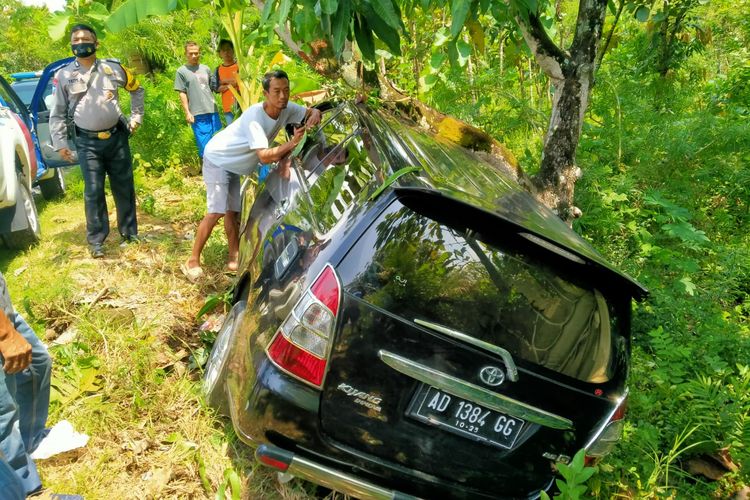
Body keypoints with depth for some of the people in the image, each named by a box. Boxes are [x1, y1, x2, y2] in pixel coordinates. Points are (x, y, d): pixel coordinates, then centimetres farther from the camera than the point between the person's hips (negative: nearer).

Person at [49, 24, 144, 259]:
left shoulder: (113, 67, 2)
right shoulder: (64, 75, 1)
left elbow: (137, 89, 19)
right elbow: (58, 114, 5)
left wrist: (137, 116, 14)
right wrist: (60, 143, 0)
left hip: (117, 137, 1)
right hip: (88, 143, -1)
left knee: (124, 187, 8)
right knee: (93, 192, -3)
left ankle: (129, 232, 23)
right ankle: (96, 240, 8)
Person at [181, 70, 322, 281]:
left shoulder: (286, 110, -14)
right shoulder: (254, 116, -34)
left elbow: (313, 111, -1)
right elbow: (264, 156, -40)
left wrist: (313, 119, -25)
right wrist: (292, 143, -40)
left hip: (235, 166, 8)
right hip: (218, 160, -7)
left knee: (233, 212, 10)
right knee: (216, 212, -14)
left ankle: (234, 259, 18)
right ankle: (192, 261, -7)